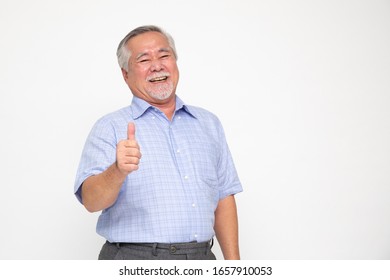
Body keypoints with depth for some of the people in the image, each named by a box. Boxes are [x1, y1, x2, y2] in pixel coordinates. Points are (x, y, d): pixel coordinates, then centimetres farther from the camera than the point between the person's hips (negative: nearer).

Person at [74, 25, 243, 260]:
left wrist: (233, 262, 6)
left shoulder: (209, 123, 14)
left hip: (202, 257, 4)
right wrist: (118, 171, -31)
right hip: (135, 259, -3)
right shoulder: (110, 128, -1)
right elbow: (91, 201, -12)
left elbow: (223, 197, 13)